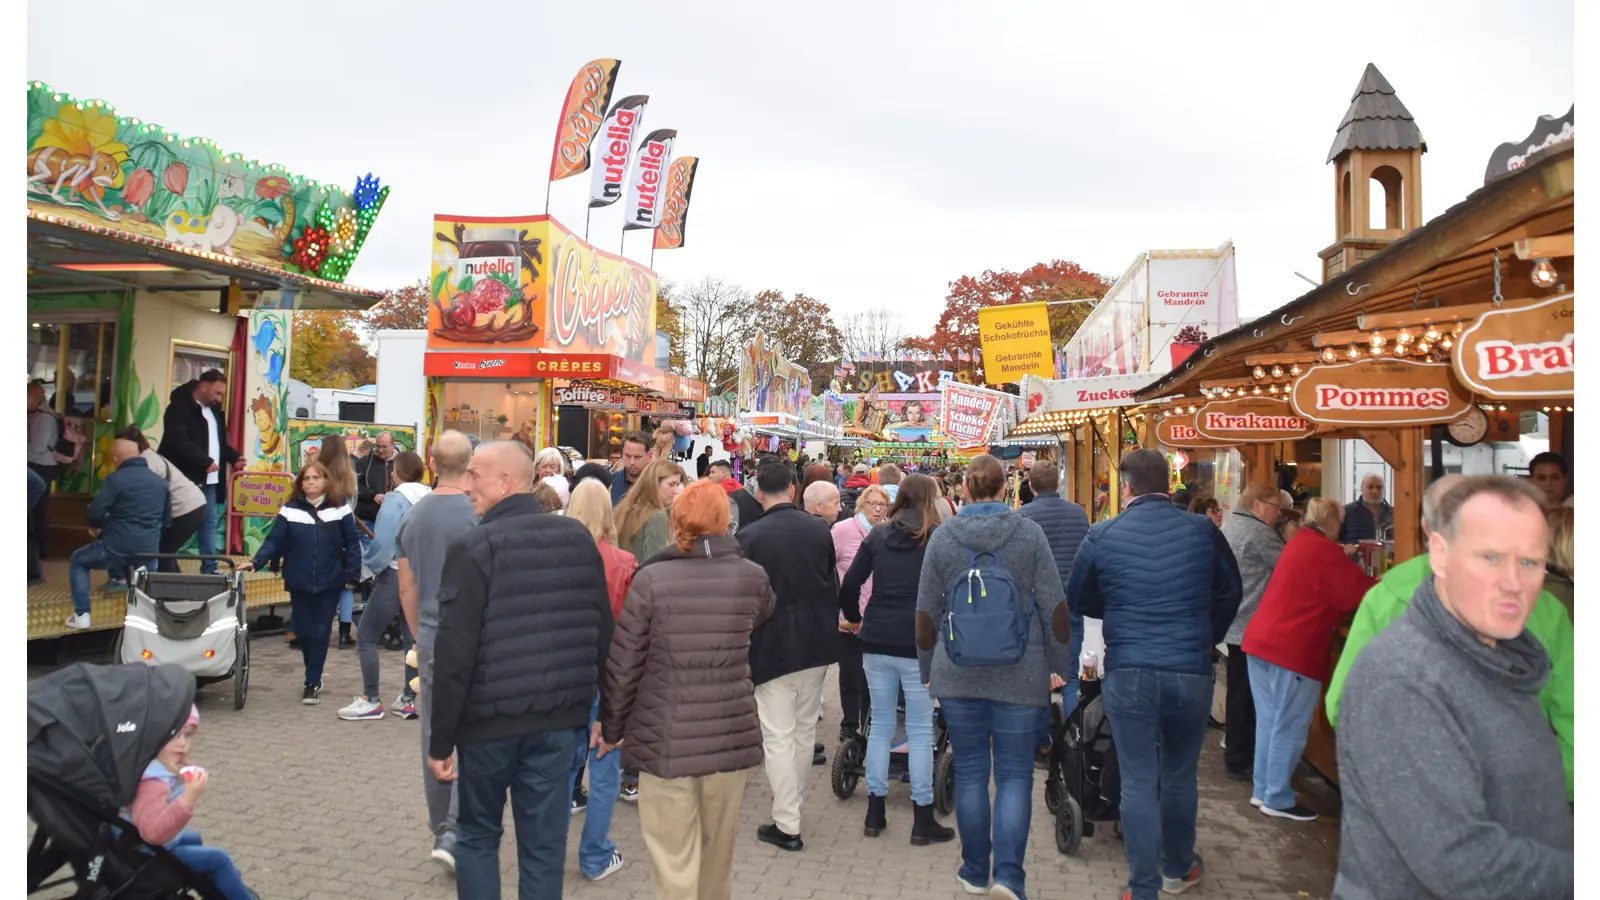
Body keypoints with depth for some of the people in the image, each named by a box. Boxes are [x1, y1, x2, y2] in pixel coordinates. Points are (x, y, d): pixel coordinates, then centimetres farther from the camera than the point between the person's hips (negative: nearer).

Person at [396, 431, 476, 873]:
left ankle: (441, 830, 24)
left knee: (435, 738, 13)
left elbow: (407, 590, 12)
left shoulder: (413, 517, 6)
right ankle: (454, 833, -4)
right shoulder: (479, 515, -14)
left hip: (431, 641, 6)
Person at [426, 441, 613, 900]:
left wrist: (440, 739, -6)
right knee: (545, 844, 12)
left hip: (489, 720, -3)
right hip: (559, 719, 4)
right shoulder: (579, 538, 2)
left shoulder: (473, 548, -13)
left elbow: (454, 655, -15)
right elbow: (603, 633, 6)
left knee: (477, 835, 18)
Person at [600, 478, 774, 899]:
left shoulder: (651, 579, -10)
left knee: (675, 865, 6)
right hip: (732, 735, 3)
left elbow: (623, 664, -6)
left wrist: (612, 729, 7)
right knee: (718, 856, 21)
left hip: (666, 742, -3)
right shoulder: (753, 577, -3)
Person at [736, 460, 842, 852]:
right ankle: (793, 801, 34)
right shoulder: (819, 529, 0)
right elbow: (833, 584, 7)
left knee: (778, 736, 1)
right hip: (816, 643, 5)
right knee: (805, 728, 18)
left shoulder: (750, 537, -12)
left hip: (773, 646, -5)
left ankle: (787, 825, 3)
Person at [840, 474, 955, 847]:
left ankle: (875, 812, 20)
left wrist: (856, 618, 20)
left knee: (880, 724, 13)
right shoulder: (937, 538, -2)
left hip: (877, 642, 4)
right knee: (920, 730, 4)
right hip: (917, 644, -4)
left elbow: (849, 585, 5)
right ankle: (922, 821, 11)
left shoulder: (878, 536, 8)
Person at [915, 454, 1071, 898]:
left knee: (970, 773, 12)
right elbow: (1054, 606, -3)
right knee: (1014, 776, 6)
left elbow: (926, 611, 3)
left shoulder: (942, 536, -1)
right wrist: (1059, 665, 8)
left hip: (958, 673, 1)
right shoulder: (1029, 532, -4)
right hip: (1020, 673, -1)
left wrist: (927, 668, 14)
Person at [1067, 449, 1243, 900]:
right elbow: (1229, 593, 10)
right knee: (1180, 776, 19)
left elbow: (1079, 601, 5)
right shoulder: (1203, 531, -3)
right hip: (1192, 671, 2)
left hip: (1128, 672, -2)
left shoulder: (1102, 536, -6)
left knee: (1138, 782, 6)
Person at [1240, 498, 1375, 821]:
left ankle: (1262, 790, 23)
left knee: (1269, 721, 16)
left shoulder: (1298, 542, 15)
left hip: (1260, 639, 9)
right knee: (1289, 728, 2)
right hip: (1293, 649, -9)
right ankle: (1277, 799, 9)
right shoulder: (1325, 551, -11)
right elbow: (1360, 594, -9)